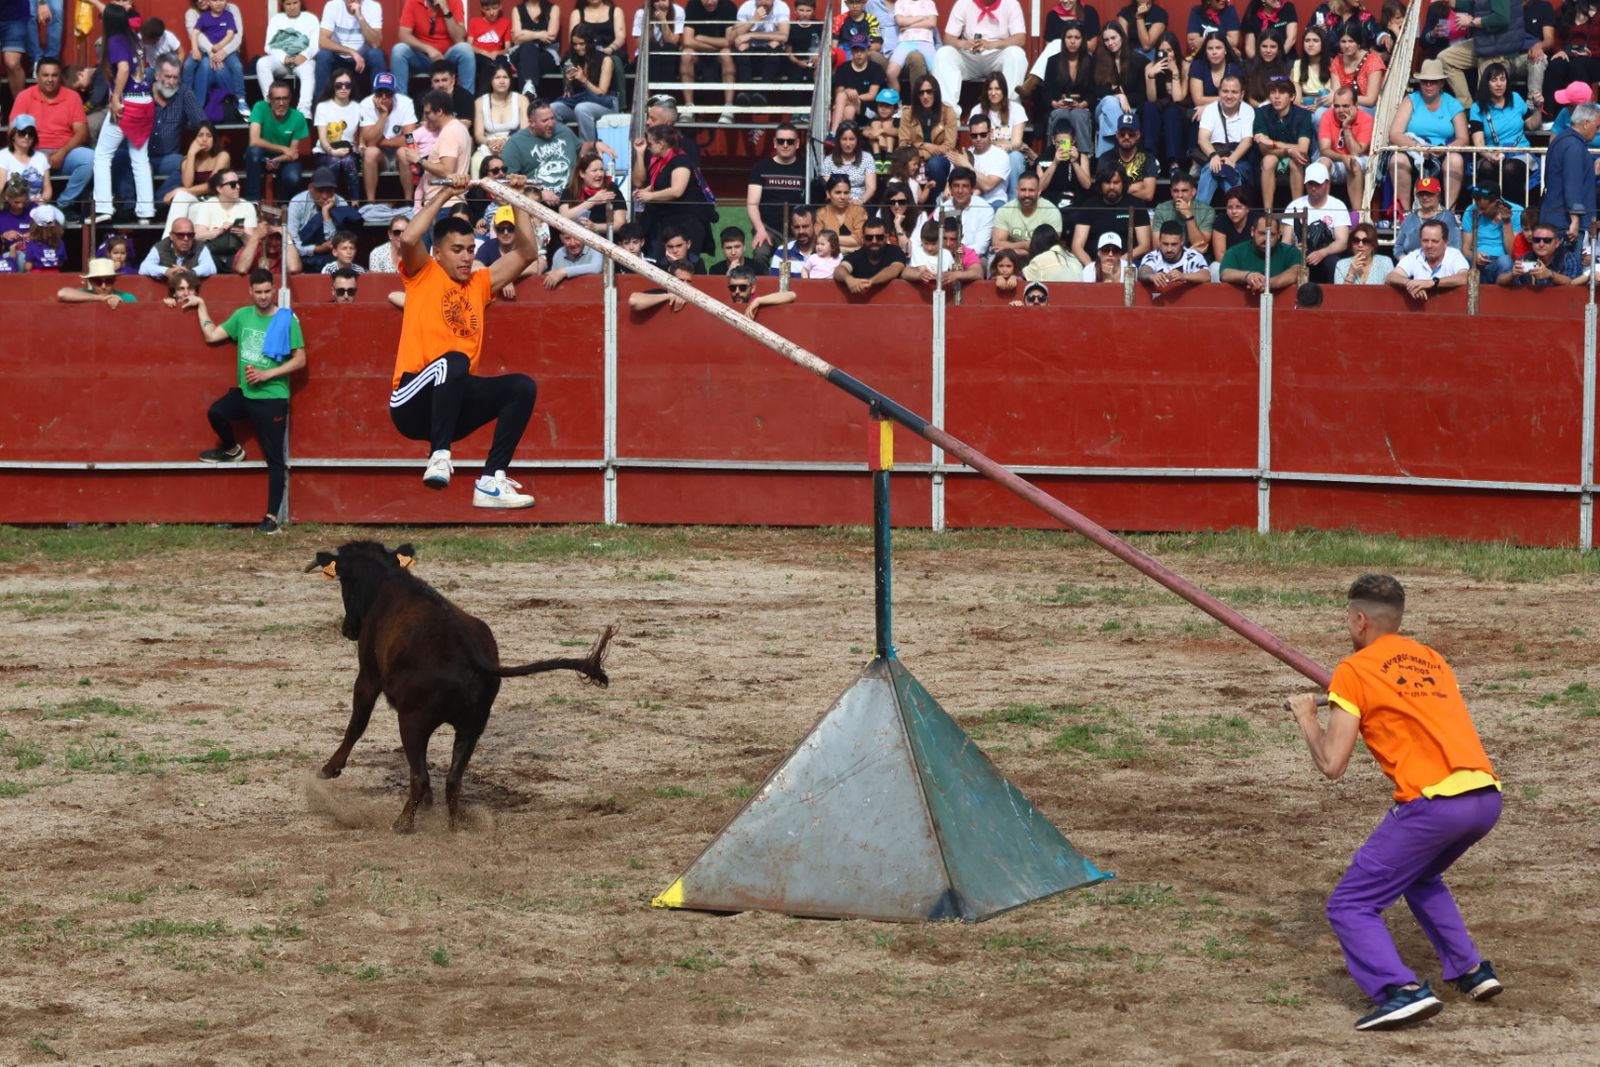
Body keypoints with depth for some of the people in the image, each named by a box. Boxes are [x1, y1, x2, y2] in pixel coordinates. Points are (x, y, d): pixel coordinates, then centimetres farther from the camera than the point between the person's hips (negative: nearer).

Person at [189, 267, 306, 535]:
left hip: (273, 398, -4)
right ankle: (231, 450, 10)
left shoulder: (287, 320, -10)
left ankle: (272, 517, 1)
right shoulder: (242, 315, 5)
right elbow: (211, 336, 8)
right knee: (216, 412, -23)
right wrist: (201, 305, 8)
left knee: (275, 459, -3)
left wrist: (267, 374, -16)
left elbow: (300, 360, -10)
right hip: (244, 392, 4)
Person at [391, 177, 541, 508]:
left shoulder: (479, 283, 19)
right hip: (412, 404, -6)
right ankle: (439, 456, -37)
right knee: (454, 361, -36)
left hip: (456, 400, 6)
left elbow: (527, 253, 20)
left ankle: (490, 482, -18)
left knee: (522, 387, -13)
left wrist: (517, 201, 15)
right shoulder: (424, 276, 4)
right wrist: (443, 195, -12)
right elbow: (408, 239, -17)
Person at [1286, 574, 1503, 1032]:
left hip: (1434, 802, -7)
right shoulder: (1432, 660, 24)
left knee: (1349, 906, 1)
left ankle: (1403, 991, -18)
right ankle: (1471, 969, 25)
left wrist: (1306, 718, 17)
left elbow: (1332, 764, -1)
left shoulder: (1354, 671, 4)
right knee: (1420, 877, 35)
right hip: (1487, 795, 7)